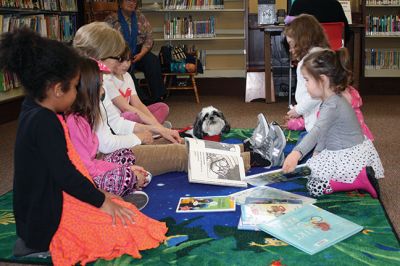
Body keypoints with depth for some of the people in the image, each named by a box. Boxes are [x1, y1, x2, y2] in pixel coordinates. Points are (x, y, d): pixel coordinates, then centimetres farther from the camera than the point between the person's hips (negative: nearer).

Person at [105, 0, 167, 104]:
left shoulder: (140, 17, 11)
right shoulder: (111, 19, 1)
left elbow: (149, 38, 4)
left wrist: (141, 54, -12)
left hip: (139, 53, 3)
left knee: (152, 60, -25)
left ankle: (158, 97, -27)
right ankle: (141, 99, -36)